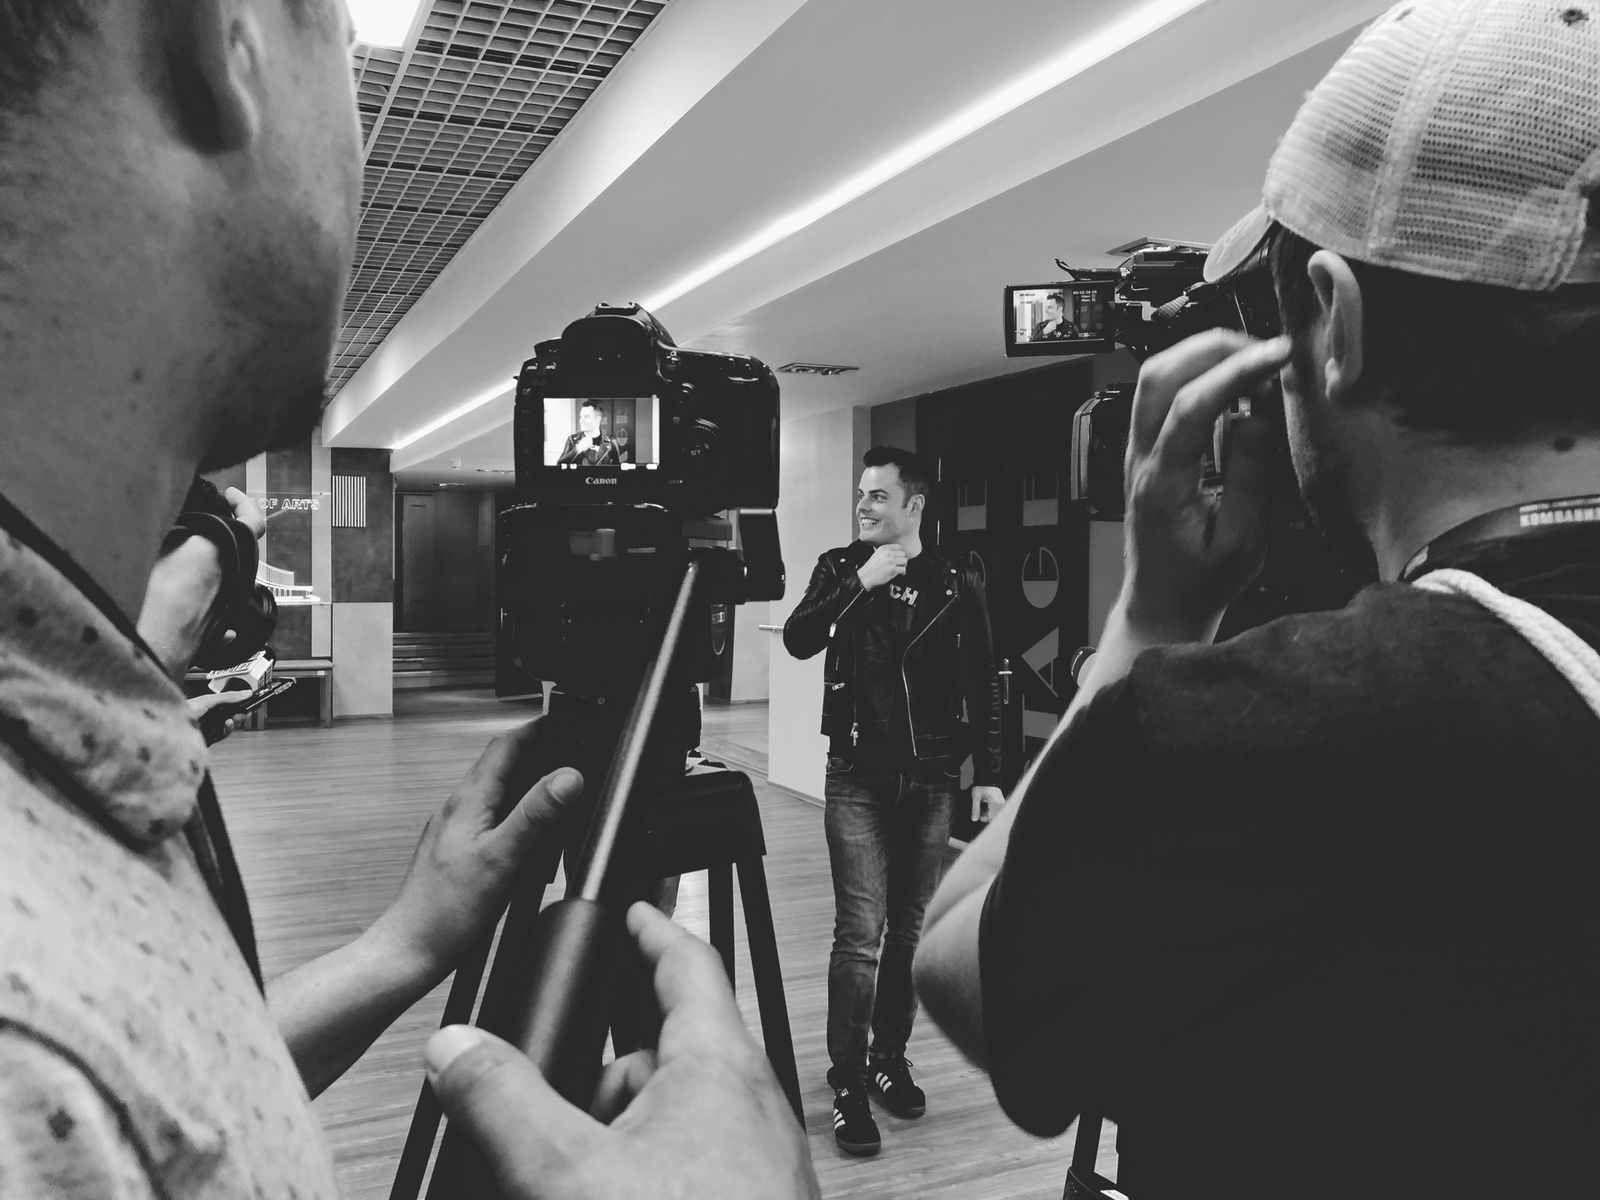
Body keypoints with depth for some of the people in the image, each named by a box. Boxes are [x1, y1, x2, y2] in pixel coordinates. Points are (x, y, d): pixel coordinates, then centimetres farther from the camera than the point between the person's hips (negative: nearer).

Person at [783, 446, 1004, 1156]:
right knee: (861, 932, -7)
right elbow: (797, 641, -12)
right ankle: (848, 1082, 4)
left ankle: (890, 1057, 28)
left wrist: (988, 774, 2)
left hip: (930, 781, 2)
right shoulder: (841, 568, 4)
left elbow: (982, 688, 6)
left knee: (910, 930, 10)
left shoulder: (957, 585, 3)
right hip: (858, 778, -1)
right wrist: (861, 582, -18)